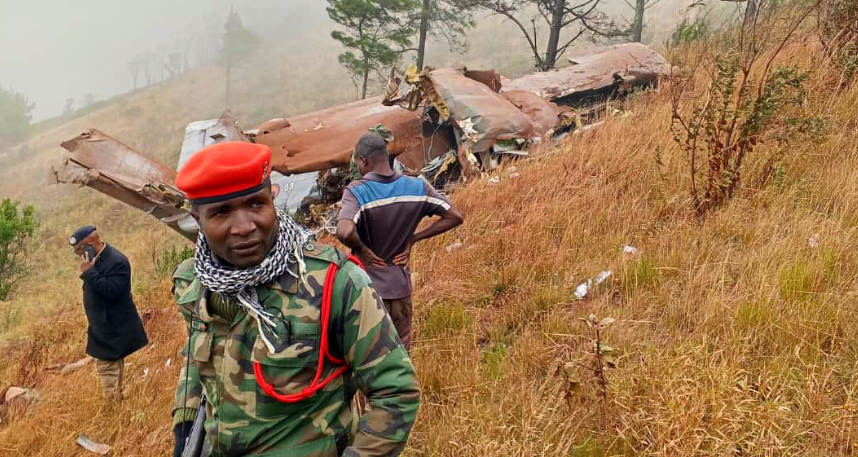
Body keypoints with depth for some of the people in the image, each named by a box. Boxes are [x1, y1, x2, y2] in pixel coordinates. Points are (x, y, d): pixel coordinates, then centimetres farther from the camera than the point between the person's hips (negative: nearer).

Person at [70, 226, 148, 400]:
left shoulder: (116, 261, -23)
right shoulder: (99, 259, 8)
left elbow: (112, 291, -31)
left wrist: (89, 272, -30)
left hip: (113, 328, -10)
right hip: (105, 326, 10)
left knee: (108, 369, -8)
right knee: (113, 368, 20)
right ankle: (115, 401, 31)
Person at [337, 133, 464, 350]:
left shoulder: (357, 191, -19)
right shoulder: (417, 187, -6)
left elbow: (345, 232, -37)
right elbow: (455, 217, -2)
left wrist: (362, 250, -17)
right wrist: (413, 238, -1)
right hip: (401, 285, 4)